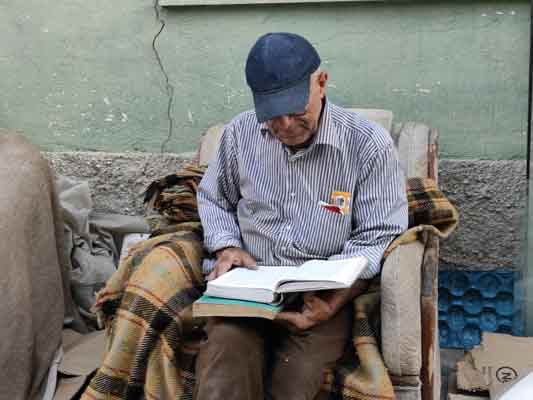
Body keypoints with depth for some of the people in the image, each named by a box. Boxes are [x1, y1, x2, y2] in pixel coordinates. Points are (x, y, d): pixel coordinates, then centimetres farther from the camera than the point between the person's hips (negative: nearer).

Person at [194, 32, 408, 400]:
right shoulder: (241, 133, 5)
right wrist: (226, 246, 0)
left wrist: (332, 302, -21)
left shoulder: (369, 145, -7)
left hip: (325, 293, -2)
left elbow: (378, 236, -6)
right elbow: (213, 199, 21)